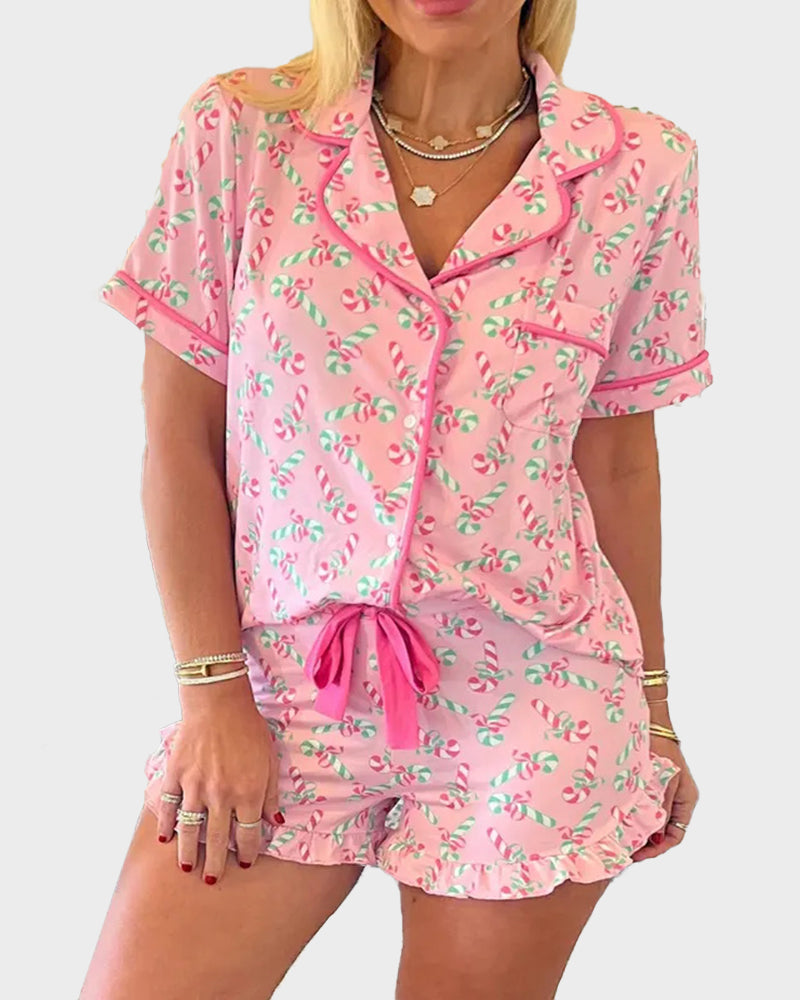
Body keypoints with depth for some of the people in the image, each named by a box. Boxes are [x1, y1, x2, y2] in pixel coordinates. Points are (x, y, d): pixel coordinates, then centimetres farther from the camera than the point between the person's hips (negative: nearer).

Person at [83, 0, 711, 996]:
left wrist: (653, 709, 11)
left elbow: (618, 462, 5)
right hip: (282, 682, 0)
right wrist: (212, 691, -5)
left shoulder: (642, 169, -4)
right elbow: (180, 438, -2)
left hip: (531, 707, 0)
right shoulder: (241, 131, -5)